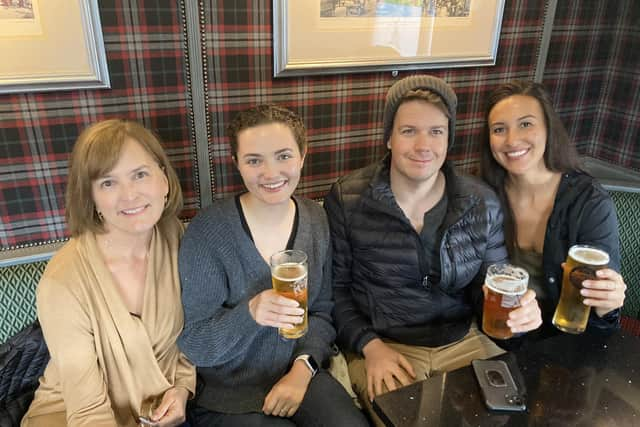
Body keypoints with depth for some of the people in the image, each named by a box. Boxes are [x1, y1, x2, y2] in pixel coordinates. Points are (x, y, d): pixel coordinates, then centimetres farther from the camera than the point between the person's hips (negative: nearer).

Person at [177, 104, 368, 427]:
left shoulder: (316, 220, -3)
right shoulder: (208, 231, -17)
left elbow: (322, 311, 4)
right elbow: (191, 345, -13)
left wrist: (303, 368, -12)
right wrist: (250, 313, -30)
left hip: (299, 376, 4)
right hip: (226, 396, -3)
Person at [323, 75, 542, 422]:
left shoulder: (482, 204, -3)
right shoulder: (347, 200, -11)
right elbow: (335, 286, -3)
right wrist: (370, 346, -13)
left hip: (465, 340, 3)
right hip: (383, 346, -3)